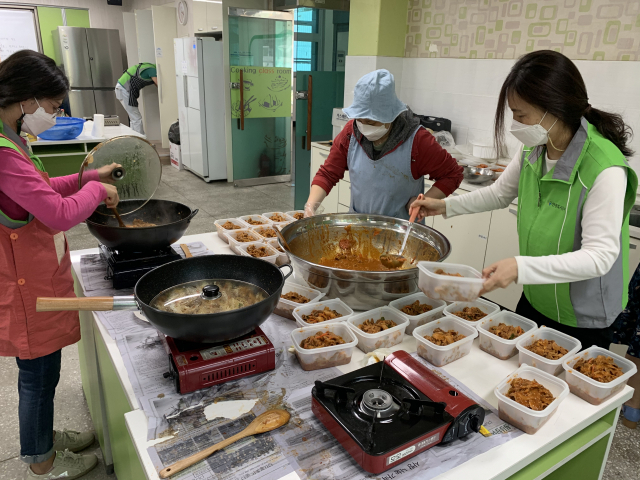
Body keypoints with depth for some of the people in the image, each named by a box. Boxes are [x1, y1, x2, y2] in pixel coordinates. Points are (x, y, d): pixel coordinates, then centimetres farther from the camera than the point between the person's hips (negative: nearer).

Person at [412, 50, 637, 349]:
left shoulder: (604, 169, -29)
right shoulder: (534, 149, -7)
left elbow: (600, 256, -32)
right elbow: (500, 193, 10)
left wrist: (521, 267, -44)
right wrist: (447, 206, 2)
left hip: (583, 317, -6)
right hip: (534, 298, 6)